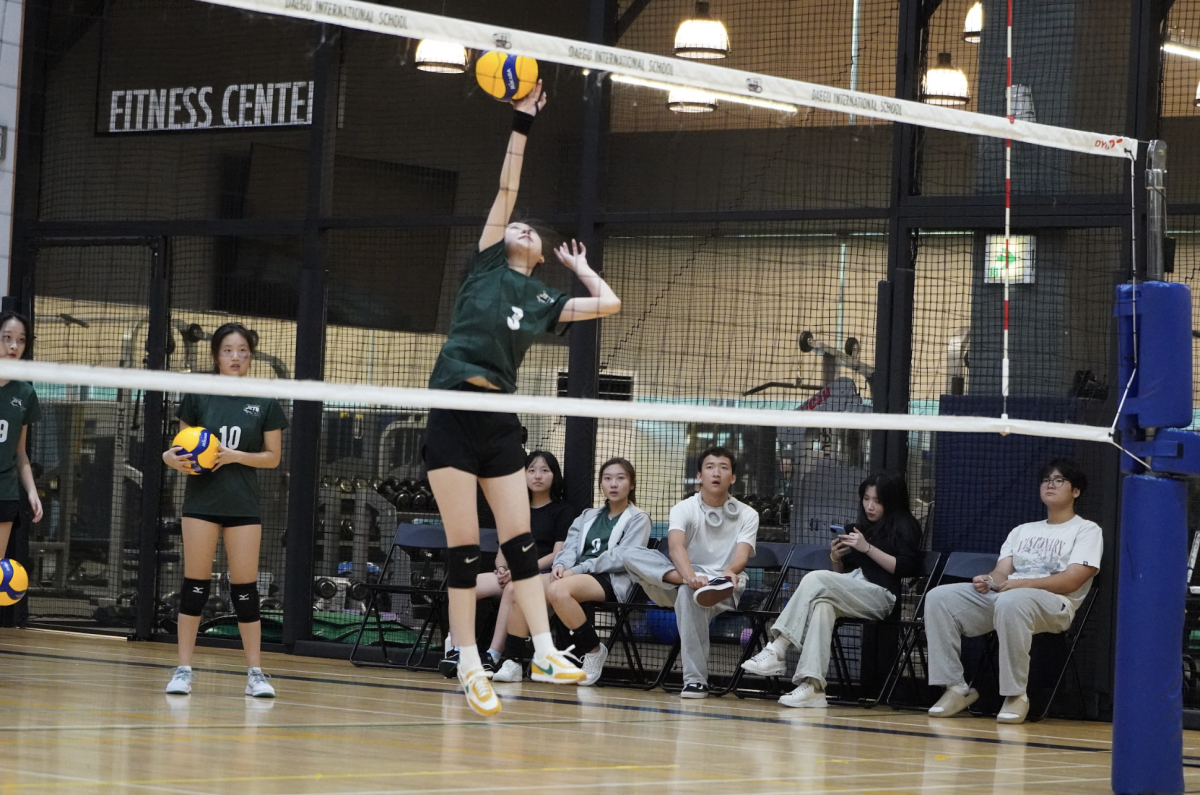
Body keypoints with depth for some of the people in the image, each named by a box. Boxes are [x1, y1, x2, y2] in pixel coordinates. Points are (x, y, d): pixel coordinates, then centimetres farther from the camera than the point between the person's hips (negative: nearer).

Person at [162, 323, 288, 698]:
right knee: (195, 583, -1)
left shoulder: (265, 403, 2)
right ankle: (184, 670, 6)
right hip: (202, 501, 0)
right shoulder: (198, 397, 3)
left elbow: (273, 457, 4)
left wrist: (236, 456, -12)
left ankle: (255, 672, 5)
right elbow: (182, 444, 10)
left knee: (245, 586, -1)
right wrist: (175, 458, -13)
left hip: (243, 504, 0)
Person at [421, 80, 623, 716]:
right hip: (453, 416, -4)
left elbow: (608, 303, 15)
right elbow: (507, 188, 3)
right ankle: (469, 666, 1)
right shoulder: (485, 266, 7)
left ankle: (544, 655, -3)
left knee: (520, 540, 0)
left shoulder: (543, 301, 16)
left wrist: (578, 265, 26)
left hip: (500, 422, 4)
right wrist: (522, 123, 1)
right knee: (463, 546, -3)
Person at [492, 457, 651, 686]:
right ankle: (512, 663, -22)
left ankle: (594, 651, -19)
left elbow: (622, 558, -6)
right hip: (577, 576, 6)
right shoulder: (588, 517, 27)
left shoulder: (638, 519, 9)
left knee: (557, 590, -37)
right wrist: (561, 566, -10)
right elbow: (570, 548, 15)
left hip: (611, 581, -6)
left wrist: (577, 570, -13)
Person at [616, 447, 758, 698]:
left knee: (688, 594, -40)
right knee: (631, 555, -24)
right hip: (680, 579, 2)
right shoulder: (684, 509, 3)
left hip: (725, 593, -2)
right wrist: (690, 576, -41)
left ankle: (695, 680, -39)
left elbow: (742, 555, -12)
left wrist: (730, 571, -38)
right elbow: (676, 546, -18)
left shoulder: (747, 515, 5)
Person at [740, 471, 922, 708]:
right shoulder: (859, 528, 27)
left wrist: (868, 548, -11)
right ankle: (812, 686, -47)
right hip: (851, 594, 5)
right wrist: (836, 558, 5)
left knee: (816, 579, -28)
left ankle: (778, 650, -31)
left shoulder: (905, 527, 8)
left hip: (882, 596, -5)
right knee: (822, 605, -34)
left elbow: (906, 568, -6)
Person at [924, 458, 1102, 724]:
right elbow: (1002, 572, 17)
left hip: (1053, 605, -6)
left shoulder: (1087, 530, 10)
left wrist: (1023, 583, -17)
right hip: (999, 596, 6)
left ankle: (1016, 695, -33)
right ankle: (956, 687, -18)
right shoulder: (1022, 531, 30)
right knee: (939, 598, -17)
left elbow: (1071, 581, -6)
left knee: (1010, 602, -42)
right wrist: (988, 581, -9)